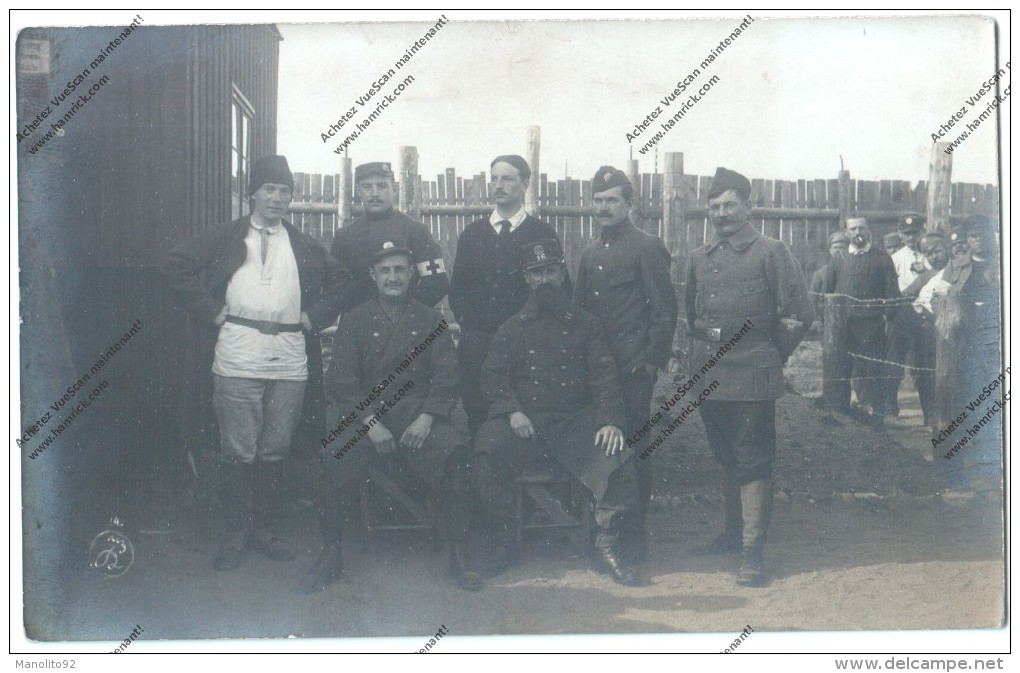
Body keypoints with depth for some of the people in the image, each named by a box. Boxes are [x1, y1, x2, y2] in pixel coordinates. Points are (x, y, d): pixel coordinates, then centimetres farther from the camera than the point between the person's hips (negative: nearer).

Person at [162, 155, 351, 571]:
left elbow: (342, 280, 24)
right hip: (238, 358, -3)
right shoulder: (226, 238, 8)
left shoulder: (304, 247, 17)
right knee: (238, 452, -1)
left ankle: (263, 528, 19)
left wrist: (316, 315, 10)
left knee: (274, 451, 7)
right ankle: (235, 533, 10)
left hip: (290, 361, 3)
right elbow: (176, 266, 2)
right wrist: (210, 309, -4)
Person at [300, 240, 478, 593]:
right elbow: (341, 381, 3)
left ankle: (459, 555, -16)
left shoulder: (431, 320, 14)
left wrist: (426, 418, -14)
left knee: (454, 452, -30)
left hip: (417, 412, 0)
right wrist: (370, 421, -13)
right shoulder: (355, 321, 13)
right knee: (333, 456, -30)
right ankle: (330, 555, -12)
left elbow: (446, 377, 5)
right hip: (364, 412, 0)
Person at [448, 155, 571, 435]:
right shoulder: (472, 233, 12)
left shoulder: (542, 233, 4)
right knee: (477, 417, 3)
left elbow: (561, 287, 4)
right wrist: (463, 321, 2)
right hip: (476, 343, 3)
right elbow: (458, 285, 15)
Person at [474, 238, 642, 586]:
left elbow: (604, 374, 5)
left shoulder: (584, 323, 14)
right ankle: (504, 545, -10)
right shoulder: (512, 328, 15)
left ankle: (606, 545, -6)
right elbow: (493, 374, 7)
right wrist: (512, 411, -12)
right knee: (487, 456, -28)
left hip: (575, 419, 0)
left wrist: (611, 420, -11)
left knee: (616, 459, -26)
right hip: (524, 419, 0)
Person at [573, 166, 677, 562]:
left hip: (633, 368, -6)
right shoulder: (591, 254, 17)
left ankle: (635, 533, 7)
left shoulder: (647, 248, -4)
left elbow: (665, 310, -7)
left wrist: (651, 360, -12)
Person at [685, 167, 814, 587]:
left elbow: (800, 314, -4)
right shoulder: (699, 259, 12)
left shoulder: (771, 253, -3)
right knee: (725, 458, 15)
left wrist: (771, 358, 1)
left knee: (753, 461, -4)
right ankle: (733, 532, 29)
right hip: (708, 377, 5)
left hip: (751, 379, -5)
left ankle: (753, 550, -2)